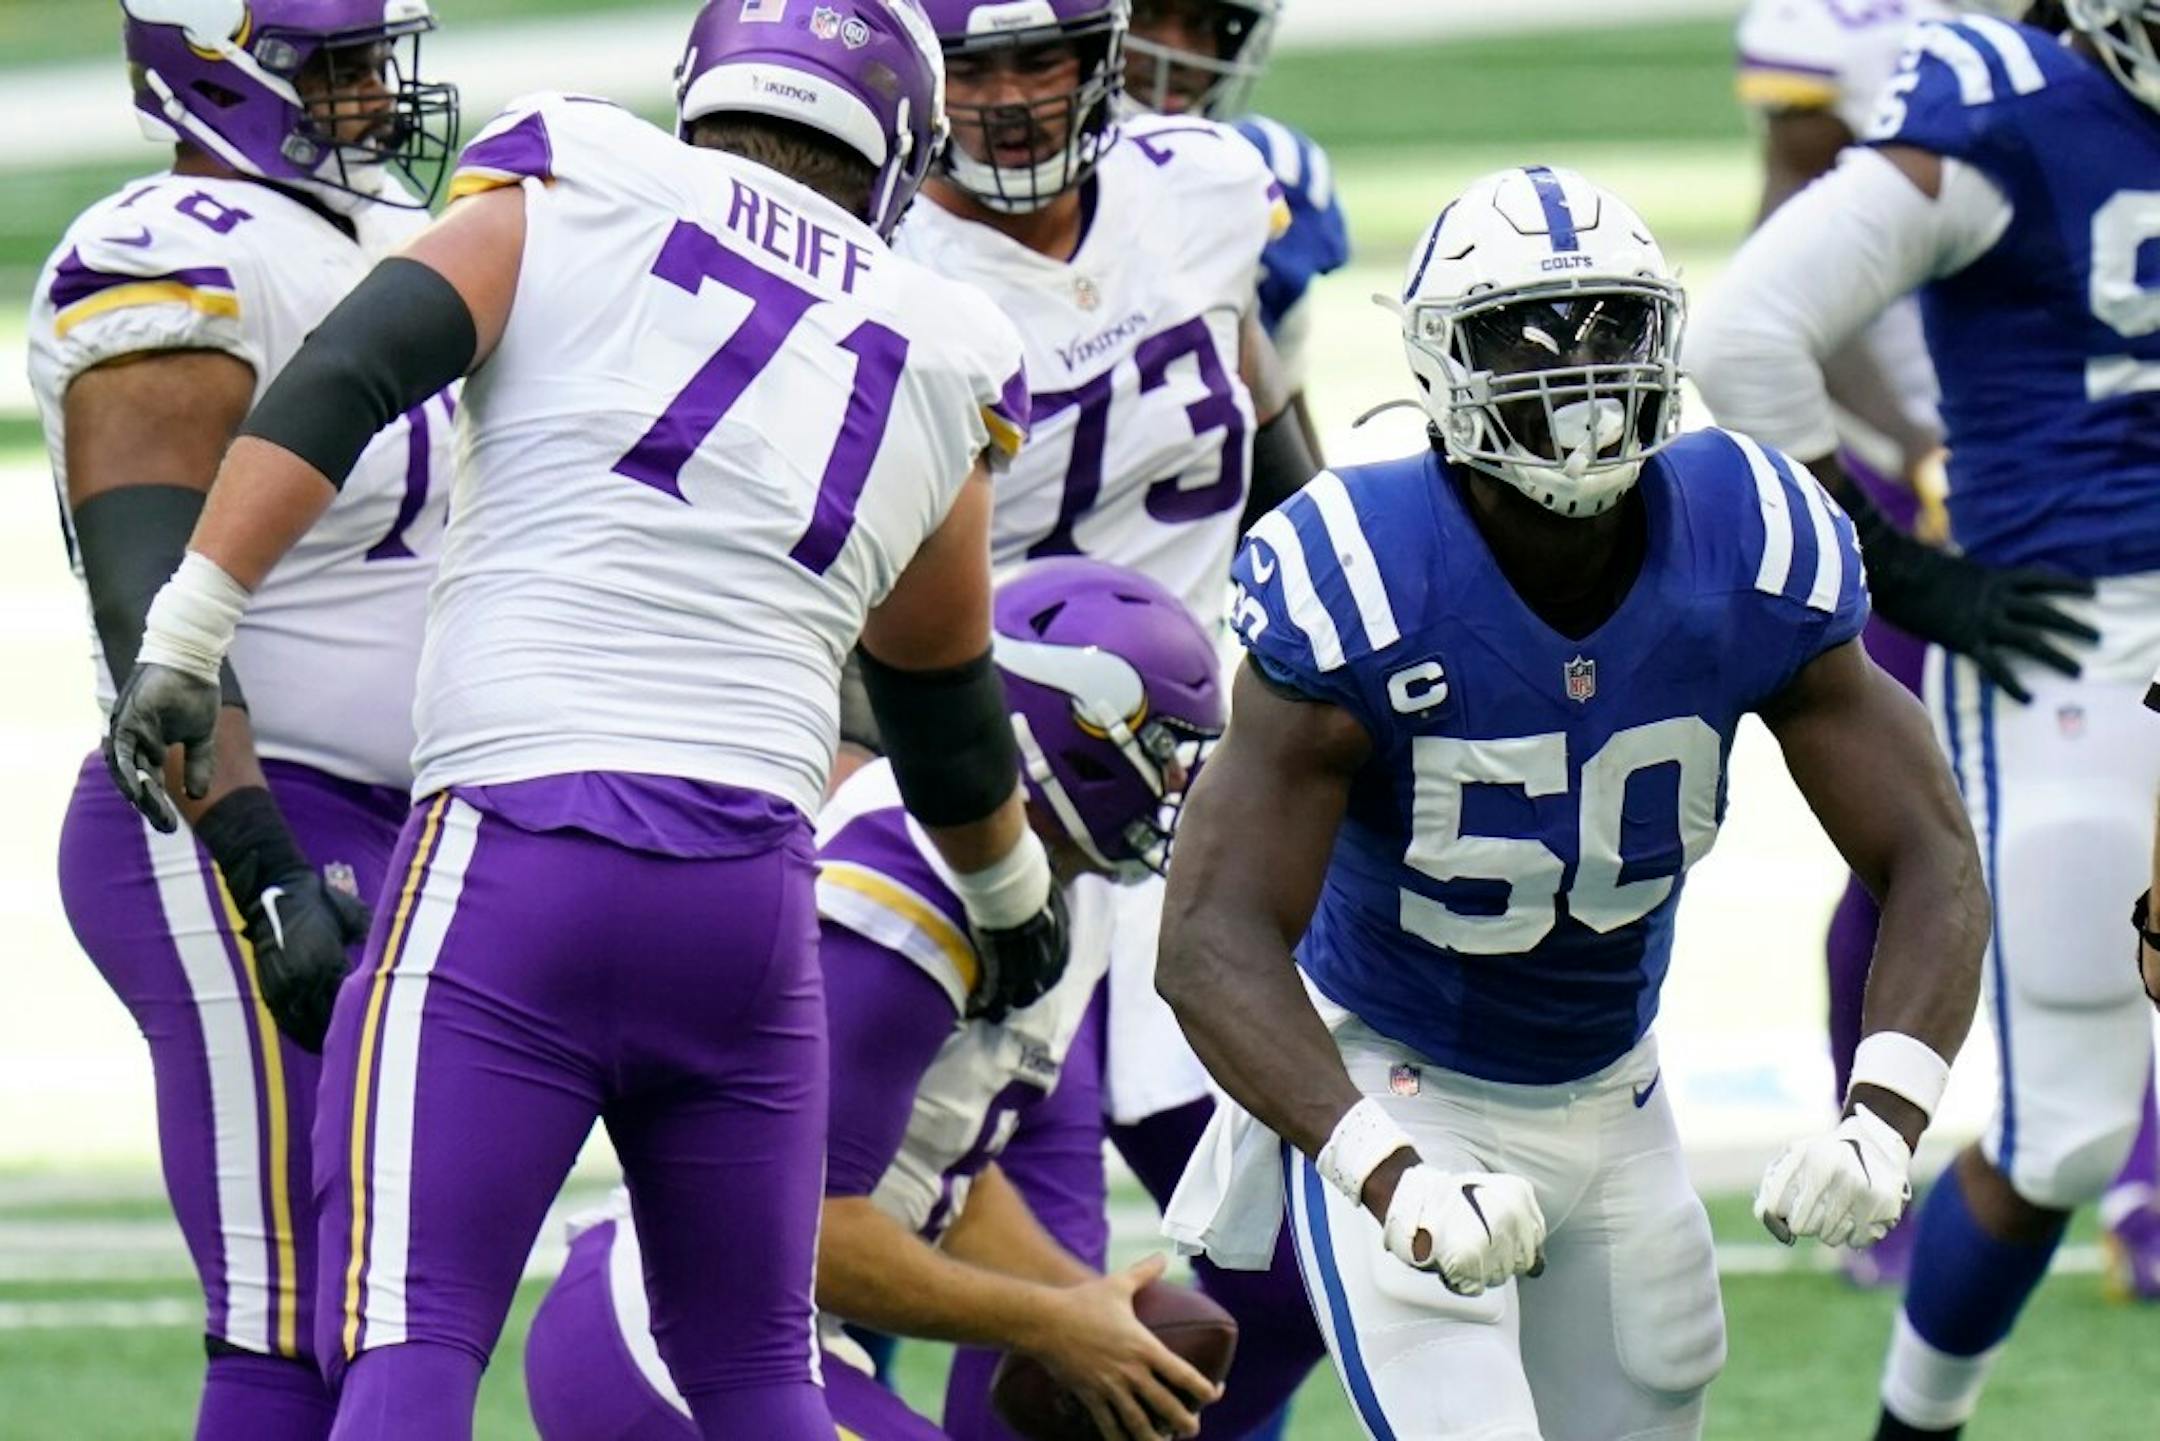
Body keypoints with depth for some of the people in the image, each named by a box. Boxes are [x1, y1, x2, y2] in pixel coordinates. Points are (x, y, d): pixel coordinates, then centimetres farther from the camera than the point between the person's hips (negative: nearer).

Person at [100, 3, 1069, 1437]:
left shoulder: (577, 192, 9)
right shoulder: (936, 359, 18)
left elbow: (346, 379, -6)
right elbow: (945, 703, 32)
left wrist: (188, 632, -7)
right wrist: (1014, 893, 50)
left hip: (514, 855, -3)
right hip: (753, 879, 3)